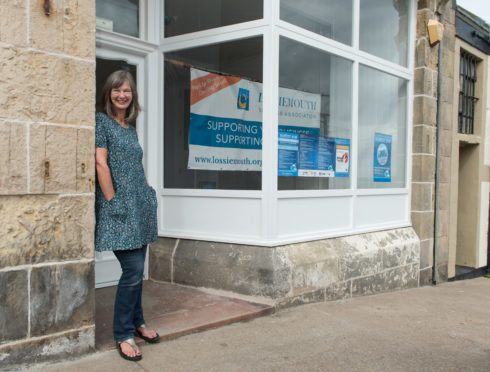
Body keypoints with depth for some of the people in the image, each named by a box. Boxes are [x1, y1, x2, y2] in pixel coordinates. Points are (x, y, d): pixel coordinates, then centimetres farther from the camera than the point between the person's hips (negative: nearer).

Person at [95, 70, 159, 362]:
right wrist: (114, 203, -15)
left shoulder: (131, 128, 17)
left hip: (141, 205, 7)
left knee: (137, 268, 12)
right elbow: (101, 163, -12)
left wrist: (148, 193, 12)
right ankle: (123, 335, 4)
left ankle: (137, 322, 28)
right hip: (119, 207, -7)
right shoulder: (101, 121, -5)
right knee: (133, 269, -10)